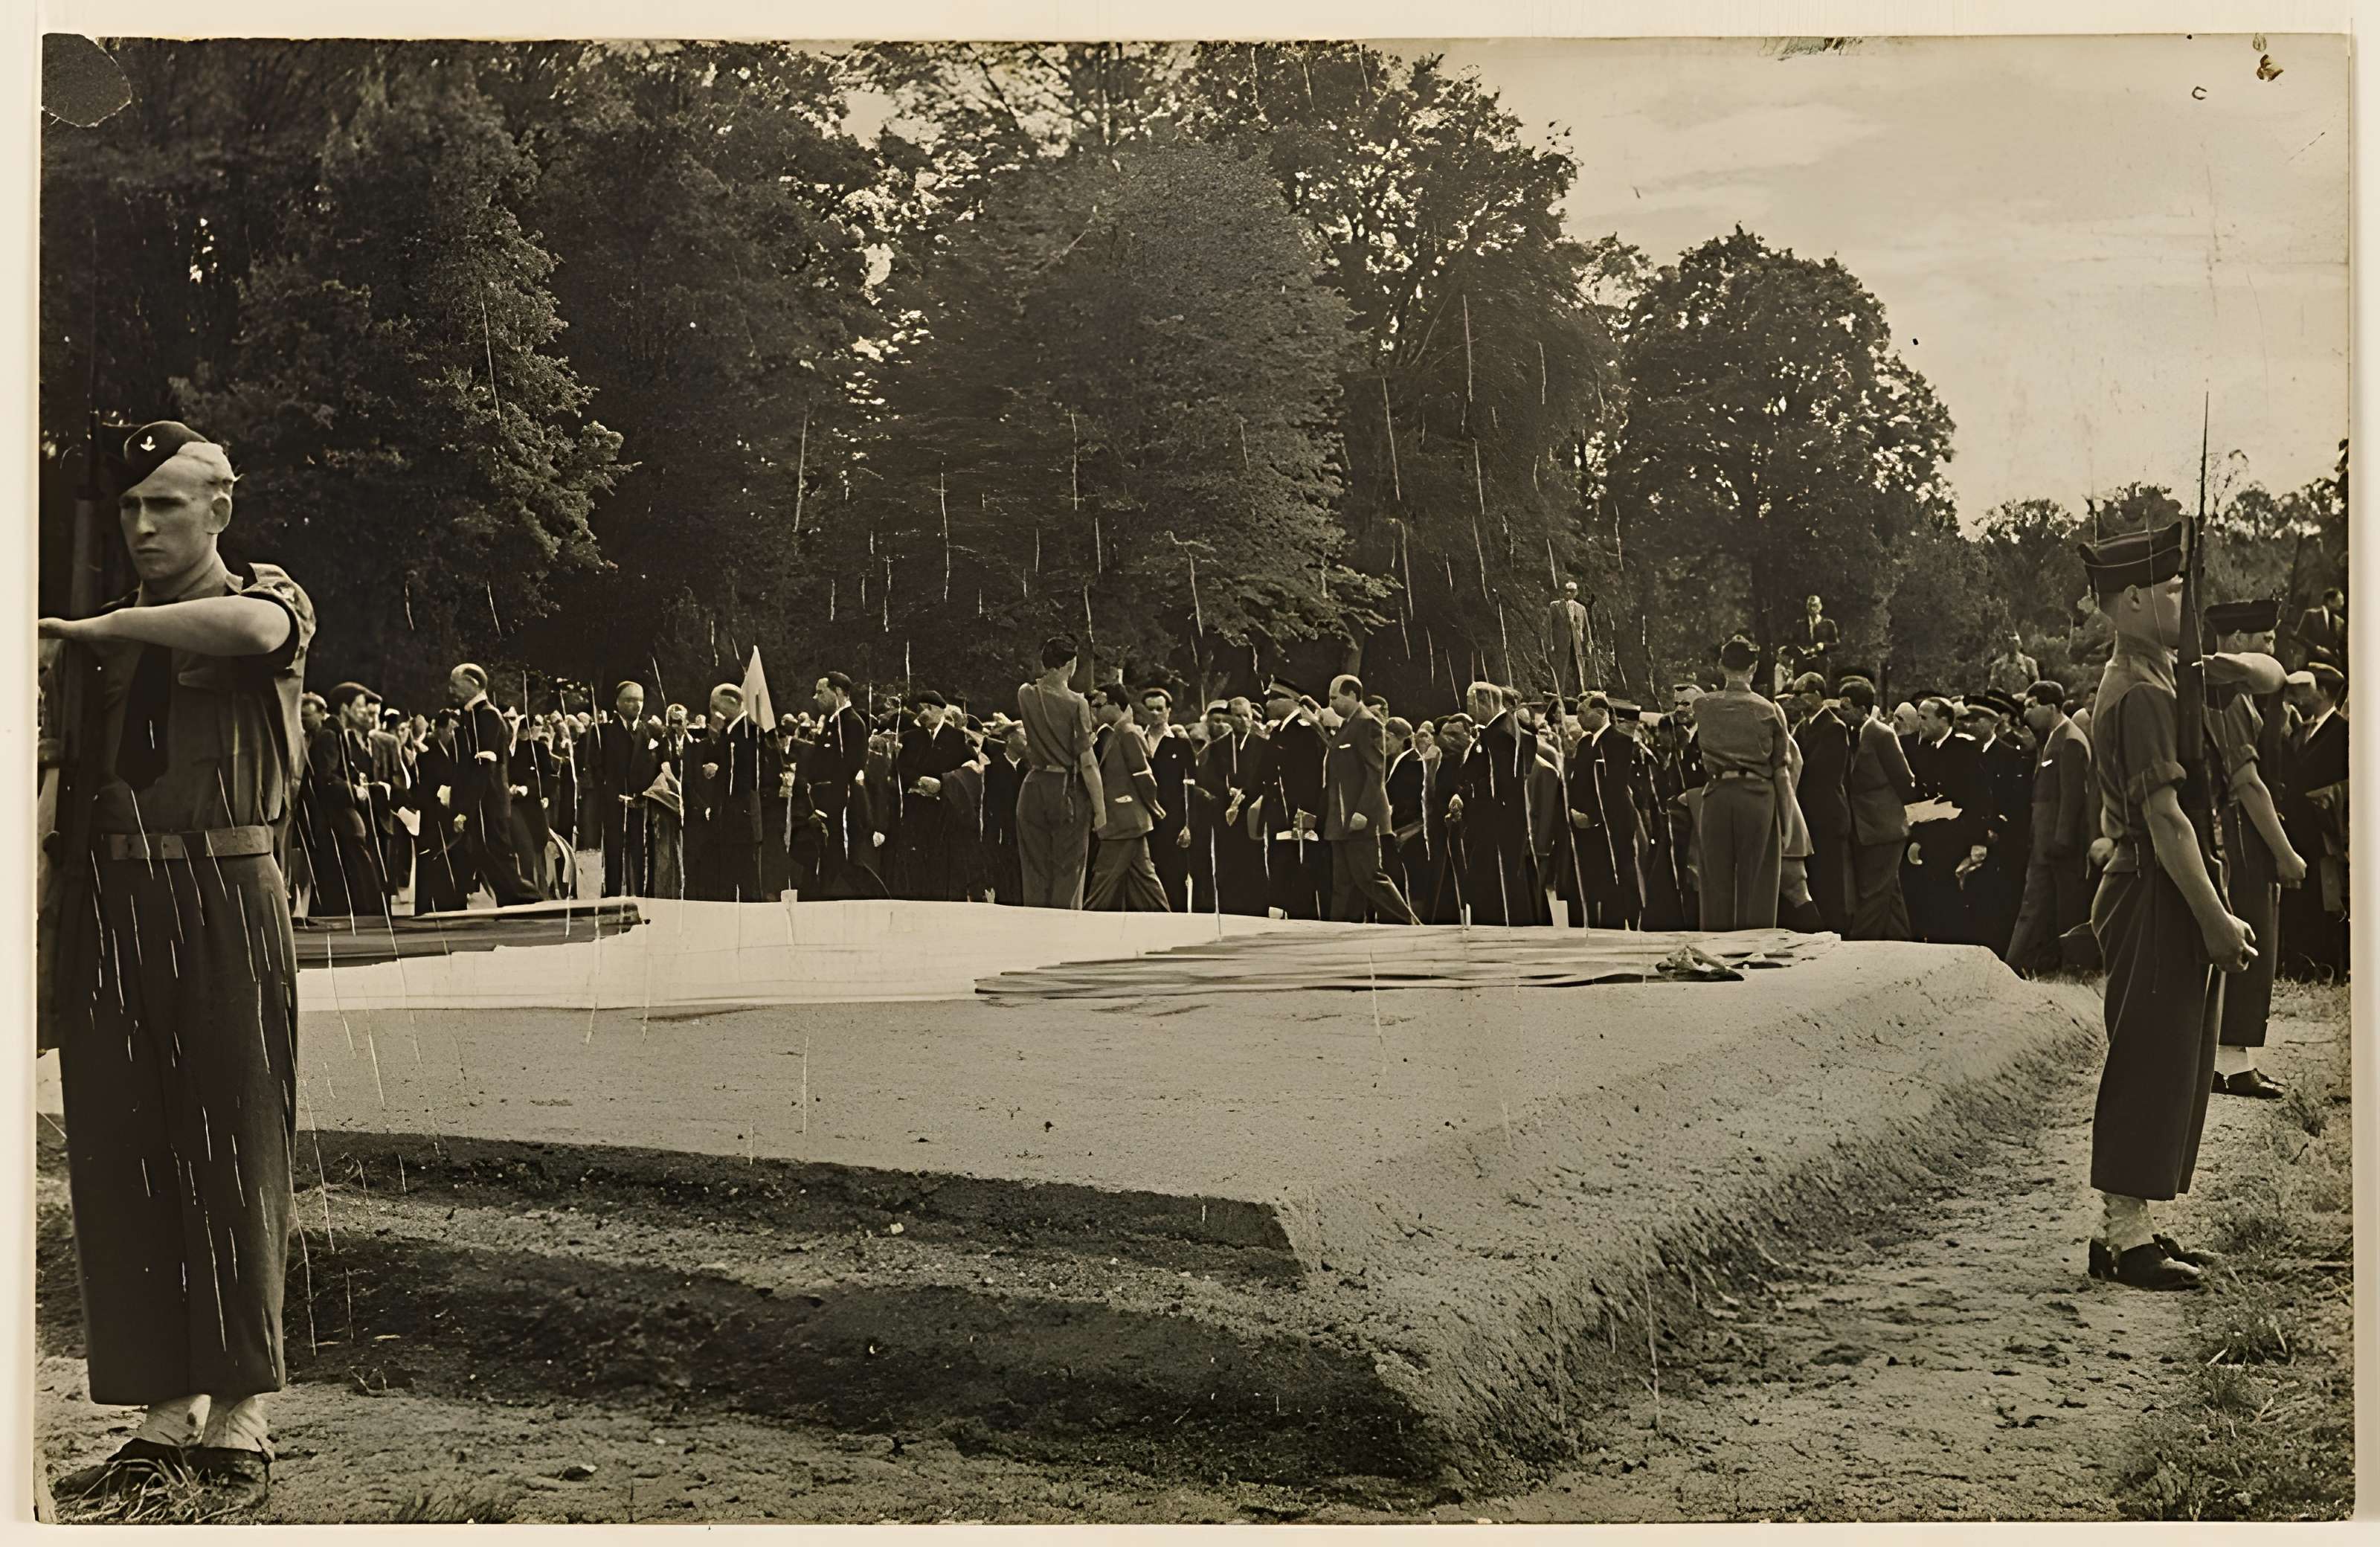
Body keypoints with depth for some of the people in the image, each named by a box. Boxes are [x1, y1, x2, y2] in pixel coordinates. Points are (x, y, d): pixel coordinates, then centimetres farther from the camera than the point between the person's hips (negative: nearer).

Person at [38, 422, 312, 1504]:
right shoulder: (101, 637, 19)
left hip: (223, 899, -5)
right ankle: (167, 1416, 12)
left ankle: (239, 1421, 4)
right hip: (106, 908, 5)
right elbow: (65, 779, 14)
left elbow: (248, 625, -21)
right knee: (120, 1161, 4)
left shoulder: (270, 597, 5)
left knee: (232, 1152, -2)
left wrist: (85, 630, -13)